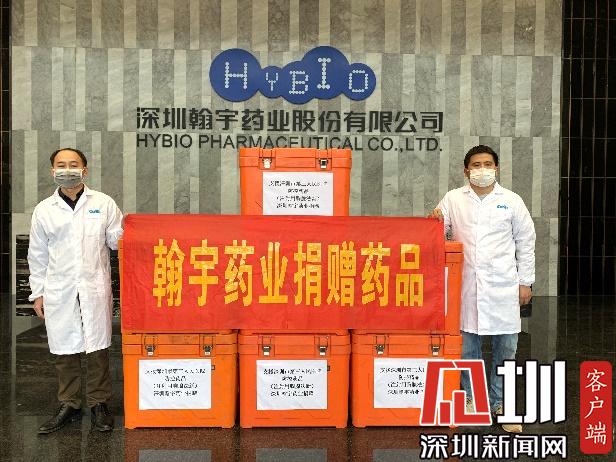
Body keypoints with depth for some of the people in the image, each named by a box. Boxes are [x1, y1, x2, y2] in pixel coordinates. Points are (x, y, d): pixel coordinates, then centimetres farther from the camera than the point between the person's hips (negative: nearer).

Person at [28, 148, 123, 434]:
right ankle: (68, 406, 21)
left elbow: (117, 240, 5)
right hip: (59, 292, 1)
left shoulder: (103, 203, 4)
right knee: (64, 351, 7)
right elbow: (38, 256, 11)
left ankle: (99, 404, 17)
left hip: (95, 289, -1)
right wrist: (37, 293, 9)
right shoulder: (44, 210, 7)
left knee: (97, 349, 3)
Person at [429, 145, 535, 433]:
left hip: (502, 287, 0)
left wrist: (525, 282, 6)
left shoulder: (511, 201, 4)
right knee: (467, 345, 8)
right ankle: (472, 398, 25)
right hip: (466, 286, 1)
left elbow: (525, 242, 8)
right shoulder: (453, 199, 5)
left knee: (505, 348, 5)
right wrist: (435, 220, -13)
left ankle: (500, 403, 20)